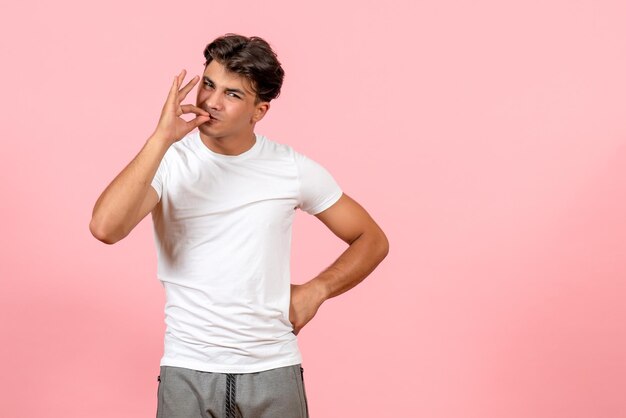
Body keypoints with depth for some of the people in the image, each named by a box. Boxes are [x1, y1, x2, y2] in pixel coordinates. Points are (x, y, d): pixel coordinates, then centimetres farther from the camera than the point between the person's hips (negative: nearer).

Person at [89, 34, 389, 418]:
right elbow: (105, 228, -22)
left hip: (273, 371, 1)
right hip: (188, 371, -1)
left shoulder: (293, 169, -1)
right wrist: (162, 138, -22)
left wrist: (316, 290, -6)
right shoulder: (167, 162, -5)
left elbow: (373, 239, 8)